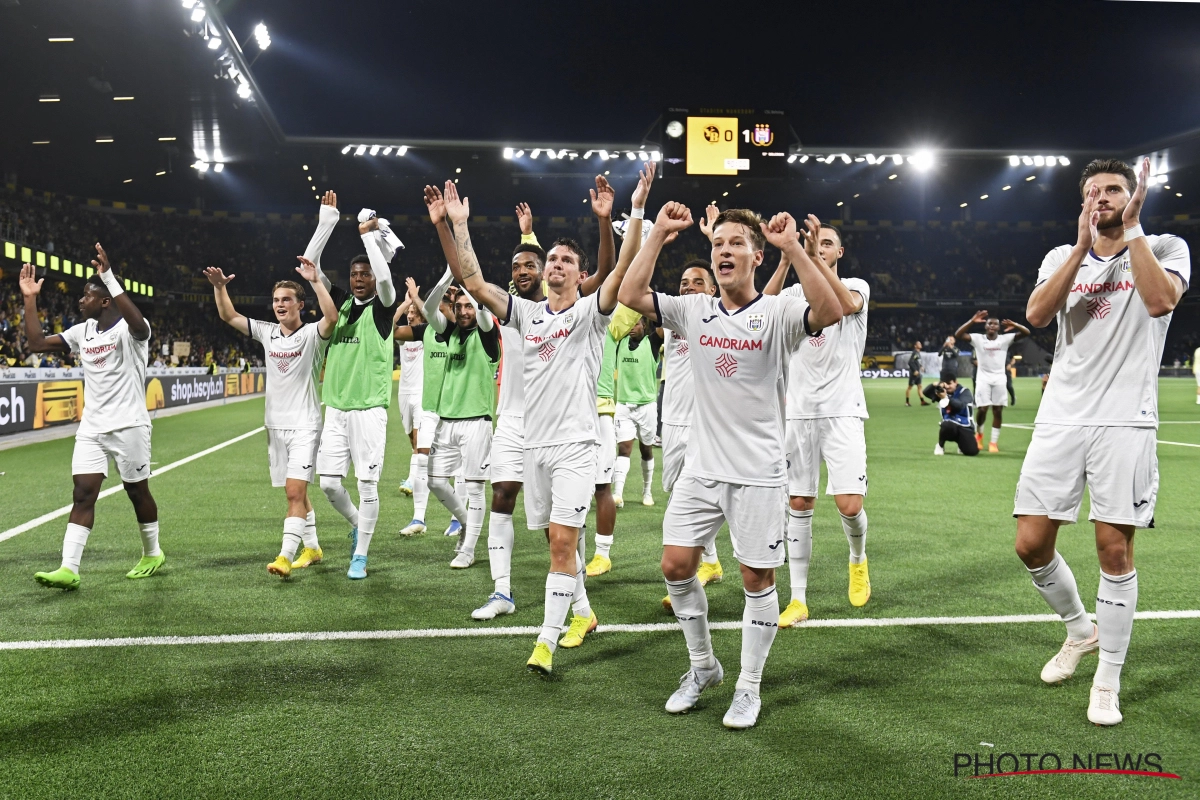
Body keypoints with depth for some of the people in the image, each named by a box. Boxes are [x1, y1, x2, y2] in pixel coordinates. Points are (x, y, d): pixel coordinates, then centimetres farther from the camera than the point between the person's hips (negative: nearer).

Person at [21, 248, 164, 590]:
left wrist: (110, 278, -40)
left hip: (129, 426, -6)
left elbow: (138, 323, -37)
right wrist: (30, 299, 6)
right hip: (91, 427, 6)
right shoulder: (82, 331, 10)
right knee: (83, 493, -4)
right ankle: (68, 569, -9)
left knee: (137, 491, 8)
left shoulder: (129, 329, -12)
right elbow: (36, 343, 12)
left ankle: (153, 554, 27)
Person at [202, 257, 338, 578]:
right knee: (296, 492, 15)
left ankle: (285, 556, -18)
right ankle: (312, 548, 28)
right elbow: (229, 316, 9)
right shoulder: (266, 332, 8)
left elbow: (332, 317, -28)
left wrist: (315, 281, -34)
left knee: (294, 490, -15)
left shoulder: (312, 334, -8)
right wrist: (219, 287, -6)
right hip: (276, 425, 6)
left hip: (305, 426, -6)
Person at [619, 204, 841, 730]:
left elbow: (830, 312, -27)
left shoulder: (778, 314, -7)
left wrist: (792, 246, -29)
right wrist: (659, 234, -9)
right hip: (701, 469, 4)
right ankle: (702, 666, 27)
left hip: (758, 473, -4)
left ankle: (749, 688, 21)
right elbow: (630, 295, -5)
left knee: (758, 579, 3)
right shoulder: (694, 311, 4)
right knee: (675, 566, 4)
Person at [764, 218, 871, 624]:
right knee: (798, 505, 2)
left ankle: (858, 559, 23)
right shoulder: (795, 292, 11)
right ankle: (798, 599, 9)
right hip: (798, 412, 2)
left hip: (842, 412, -2)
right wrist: (785, 259, -21)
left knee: (849, 504, -11)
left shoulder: (856, 285, 6)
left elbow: (847, 303, -20)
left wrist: (816, 259, -28)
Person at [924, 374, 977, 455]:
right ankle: (940, 446, -9)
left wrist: (946, 398, -35)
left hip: (964, 427, -1)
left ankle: (961, 442, 17)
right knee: (946, 426, -39)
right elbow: (926, 392, -5)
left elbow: (959, 405, -23)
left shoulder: (964, 392, -4)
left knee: (972, 451, -20)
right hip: (950, 425, 1)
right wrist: (935, 385, -23)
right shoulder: (943, 391, 7)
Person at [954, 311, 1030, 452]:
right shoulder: (977, 338, -1)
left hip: (999, 378, 2)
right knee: (982, 409, -6)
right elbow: (958, 335, -13)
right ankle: (979, 433, 23)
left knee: (998, 410, 1)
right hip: (983, 378, -2)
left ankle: (994, 442, 8)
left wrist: (1014, 325, -21)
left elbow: (1026, 332, -3)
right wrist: (972, 321, -21)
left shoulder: (1005, 339, 3)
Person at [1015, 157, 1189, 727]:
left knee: (1114, 549, -3)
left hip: (1124, 421, -3)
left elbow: (1159, 301, -18)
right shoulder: (1063, 256, 14)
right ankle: (1079, 630, 29)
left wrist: (1132, 229, -13)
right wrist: (1083, 245, -11)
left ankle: (1108, 681, 12)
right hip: (1060, 418, 3)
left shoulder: (1166, 249, 6)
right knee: (1031, 544, 1)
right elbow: (1037, 315, -7)